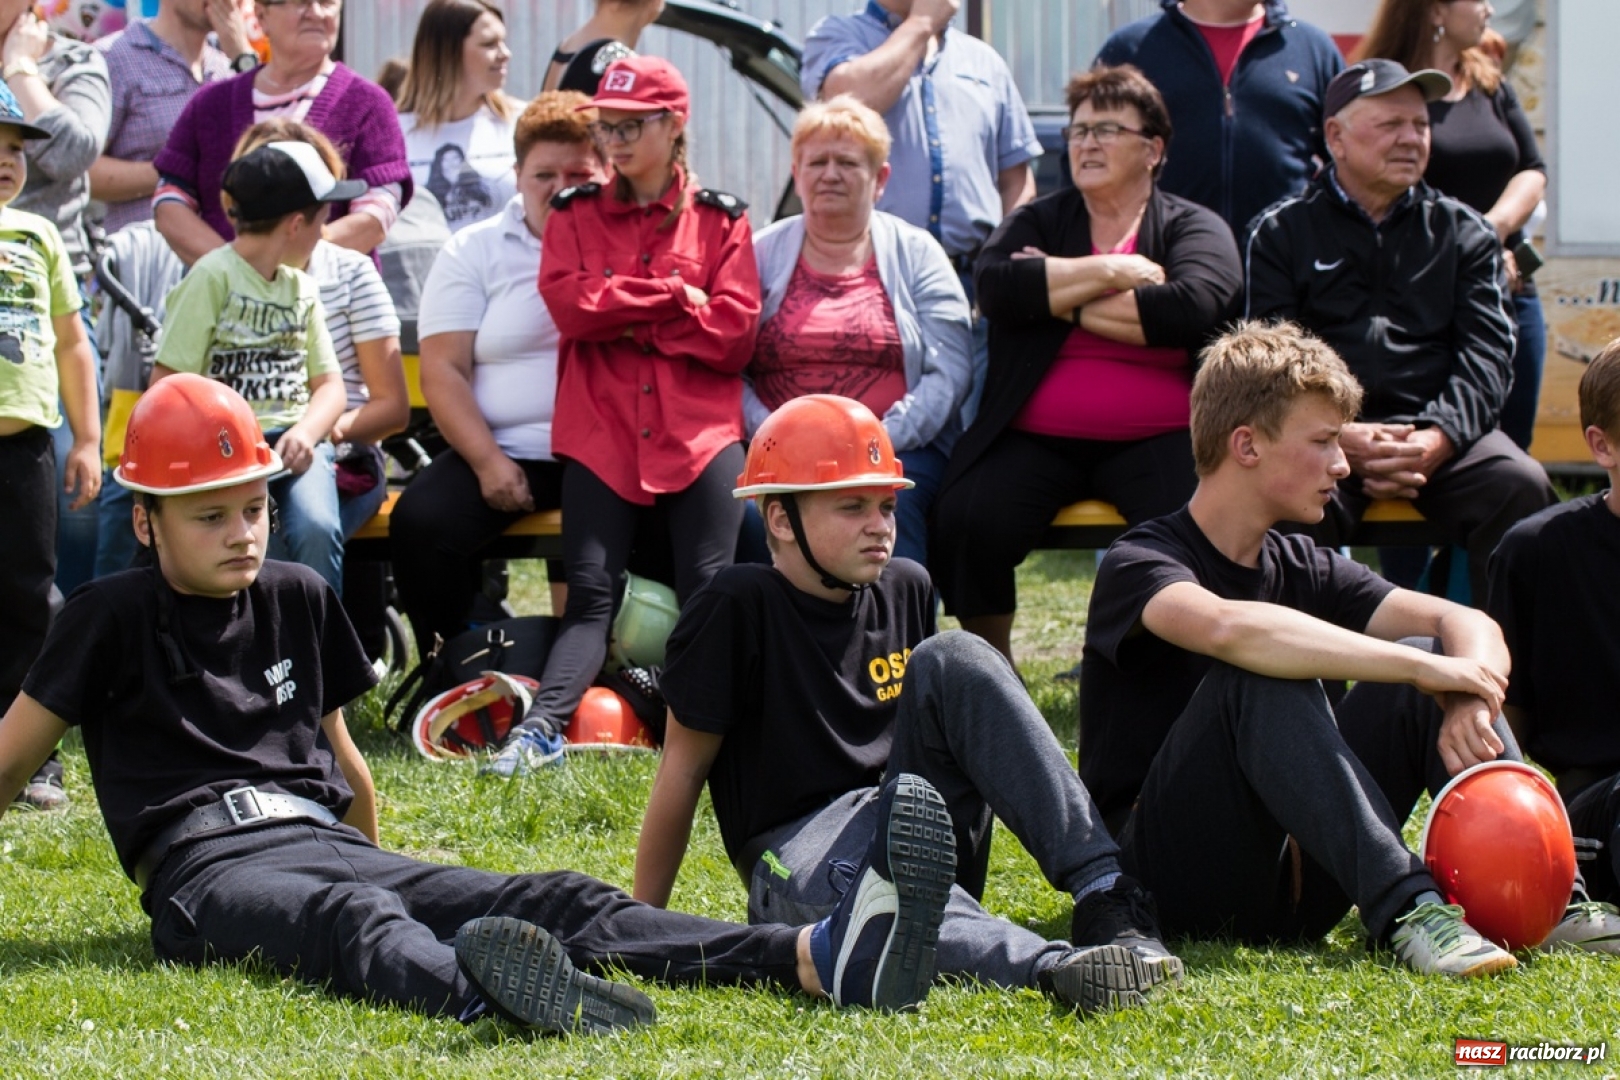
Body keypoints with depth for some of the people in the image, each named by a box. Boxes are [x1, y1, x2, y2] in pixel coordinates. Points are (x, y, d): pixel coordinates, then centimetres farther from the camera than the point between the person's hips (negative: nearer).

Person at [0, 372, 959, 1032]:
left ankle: (824, 959, -41)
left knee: (556, 903, -18)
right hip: (213, 867, -6)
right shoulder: (115, 616, 6)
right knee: (348, 917, -42)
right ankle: (478, 989, -80)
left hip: (330, 844, 6)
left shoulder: (298, 599, 21)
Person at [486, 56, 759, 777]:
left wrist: (626, 321, -4)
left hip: (700, 435, 0)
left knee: (709, 595, -13)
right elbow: (571, 306, -5)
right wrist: (679, 299, -6)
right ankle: (543, 726, -27)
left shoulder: (720, 219, 10)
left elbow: (734, 332, -2)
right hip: (601, 433, 0)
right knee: (591, 595, -12)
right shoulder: (574, 215, 14)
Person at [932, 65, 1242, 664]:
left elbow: (1191, 307, -12)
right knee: (966, 523, -27)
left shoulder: (1194, 227, 11)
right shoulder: (1038, 223, 18)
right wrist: (1111, 273, -5)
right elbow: (996, 286, -4)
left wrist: (1062, 295, -5)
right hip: (1036, 440, 2)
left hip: (1155, 441, -2)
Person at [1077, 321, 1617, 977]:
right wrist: (1421, 668, -31)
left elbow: (1468, 625, 1)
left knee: (1436, 654, -6)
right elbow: (1228, 629, -34)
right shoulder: (1140, 565, -10)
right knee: (1263, 676, -30)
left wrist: (1470, 699, -23)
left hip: (1291, 891, 7)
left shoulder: (1300, 569, 12)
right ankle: (1401, 907, -42)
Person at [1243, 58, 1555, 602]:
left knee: (1521, 488, -29)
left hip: (1438, 434, 2)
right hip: (1323, 432, -2)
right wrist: (1339, 437, -17)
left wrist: (1437, 439, -14)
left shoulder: (1465, 234, 19)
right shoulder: (1281, 233, 14)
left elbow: (1486, 353, 7)